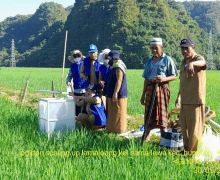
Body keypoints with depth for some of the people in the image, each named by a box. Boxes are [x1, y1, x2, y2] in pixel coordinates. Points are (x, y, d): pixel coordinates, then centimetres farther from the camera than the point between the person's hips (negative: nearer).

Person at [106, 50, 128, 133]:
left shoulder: (118, 67, -18)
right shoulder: (115, 66, 15)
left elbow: (119, 81, -24)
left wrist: (115, 93, -26)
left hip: (118, 95, -11)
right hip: (112, 94, 11)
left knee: (118, 113, -3)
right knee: (113, 113, 15)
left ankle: (119, 129, 3)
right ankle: (113, 128, 23)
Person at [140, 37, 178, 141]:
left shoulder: (167, 60, -1)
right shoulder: (149, 61, 13)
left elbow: (174, 76, -3)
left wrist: (164, 79, -22)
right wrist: (143, 94, 13)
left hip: (162, 88, -4)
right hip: (150, 89, 4)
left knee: (162, 113, -1)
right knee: (148, 113, 5)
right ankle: (147, 137, 12)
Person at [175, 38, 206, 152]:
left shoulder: (198, 58, -8)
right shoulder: (184, 62, 14)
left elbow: (203, 63, -35)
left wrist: (192, 63, -57)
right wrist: (179, 97, 23)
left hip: (196, 100, -8)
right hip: (185, 100, 8)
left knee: (194, 127, -1)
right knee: (184, 126, 15)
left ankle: (193, 151, 9)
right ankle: (186, 149, 29)